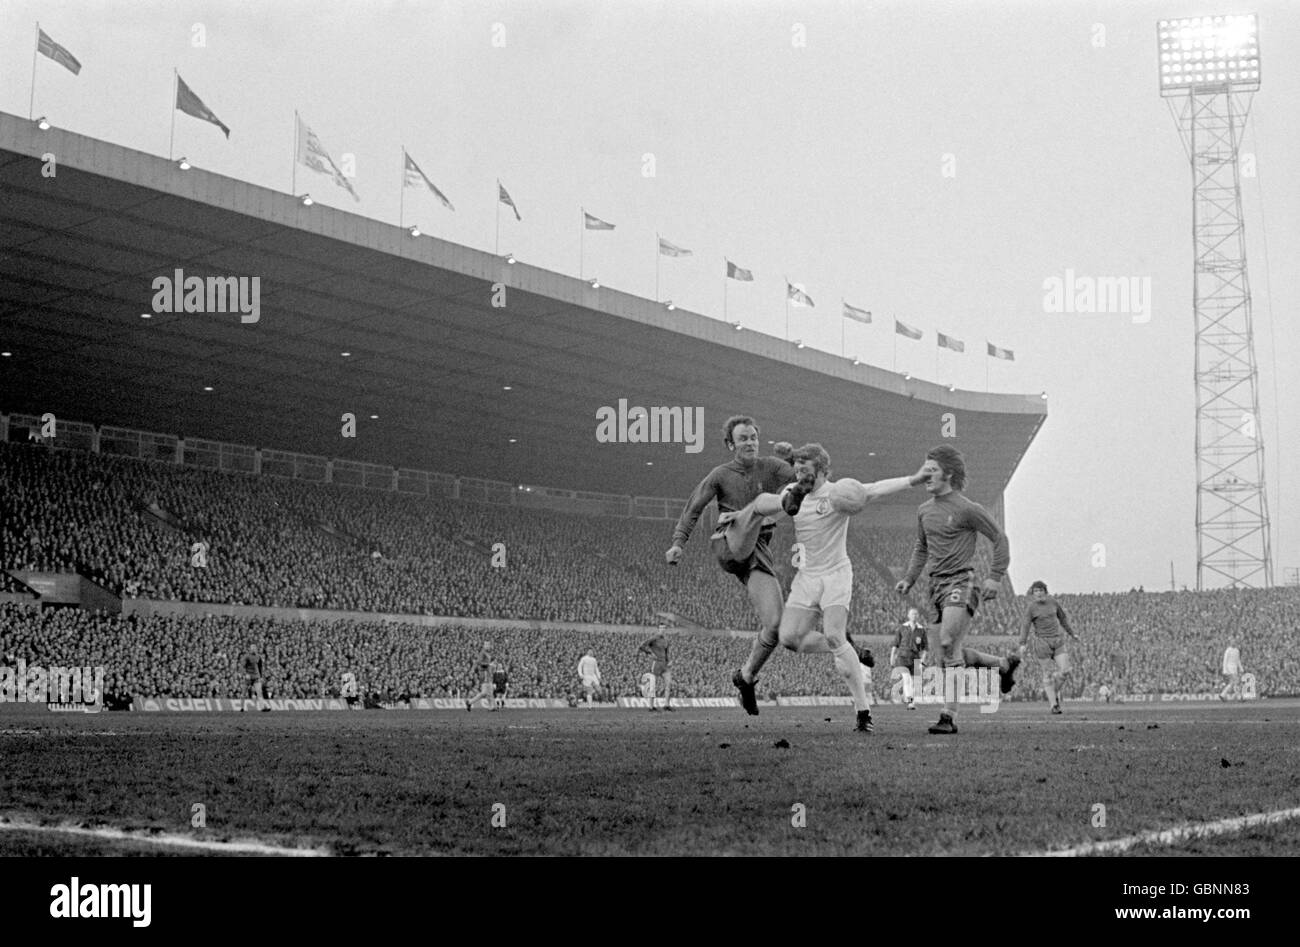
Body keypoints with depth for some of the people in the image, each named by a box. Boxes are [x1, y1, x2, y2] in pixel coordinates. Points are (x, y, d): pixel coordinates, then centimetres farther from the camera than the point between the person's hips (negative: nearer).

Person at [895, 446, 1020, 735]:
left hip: (961, 583, -8)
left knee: (948, 646, -22)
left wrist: (995, 577, -10)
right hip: (937, 586, 8)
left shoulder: (967, 509, -7)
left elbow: (1000, 539, -1)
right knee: (940, 655, 8)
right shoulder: (924, 511, 13)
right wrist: (909, 578, 16)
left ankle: (949, 716, -18)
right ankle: (1005, 664, 29)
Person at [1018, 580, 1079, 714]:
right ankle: (1053, 705, 7)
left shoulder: (1053, 602, 5)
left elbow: (1062, 617, 18)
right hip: (1042, 642, -4)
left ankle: (1055, 691, 23)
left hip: (1058, 640, 4)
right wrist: (1023, 644, -24)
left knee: (1064, 670, -6)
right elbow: (1025, 626, -12)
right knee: (1048, 673, -1)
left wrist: (1072, 633, 23)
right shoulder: (1031, 608, -7)